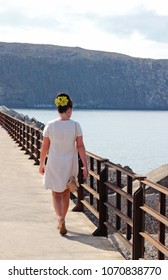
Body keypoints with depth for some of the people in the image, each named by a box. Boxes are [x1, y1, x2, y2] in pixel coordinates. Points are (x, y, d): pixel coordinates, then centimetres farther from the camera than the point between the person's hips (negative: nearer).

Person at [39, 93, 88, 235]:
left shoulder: (50, 125, -9)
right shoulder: (75, 125, -9)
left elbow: (44, 147, -2)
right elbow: (80, 146, -10)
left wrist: (42, 163, 11)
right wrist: (85, 166, -7)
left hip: (54, 164, -1)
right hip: (70, 164, 1)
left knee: (56, 194, 8)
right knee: (66, 192, 20)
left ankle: (61, 219, -17)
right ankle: (61, 221, 31)